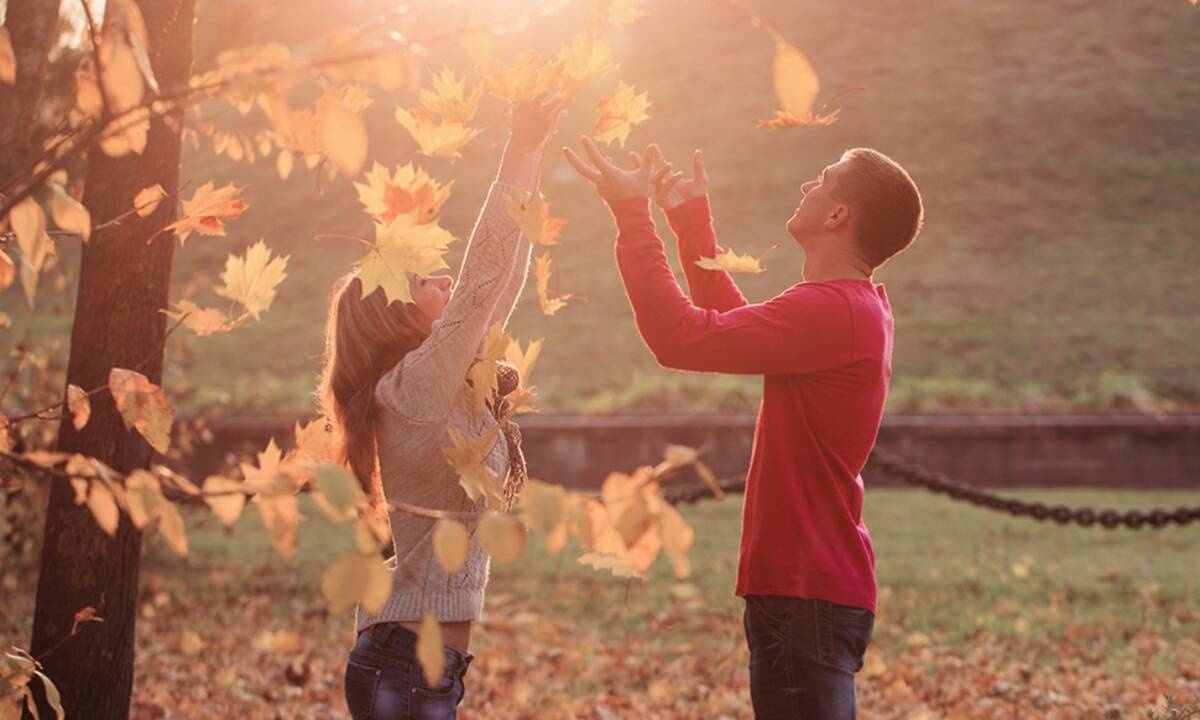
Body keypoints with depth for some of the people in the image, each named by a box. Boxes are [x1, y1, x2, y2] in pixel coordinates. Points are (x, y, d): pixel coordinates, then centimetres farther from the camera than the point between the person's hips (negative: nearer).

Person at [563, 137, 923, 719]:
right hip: (812, 588, 11)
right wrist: (690, 217, 26)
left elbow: (681, 338, -22)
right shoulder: (857, 306, 13)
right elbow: (733, 319, 26)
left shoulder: (833, 310, -19)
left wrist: (632, 214, -15)